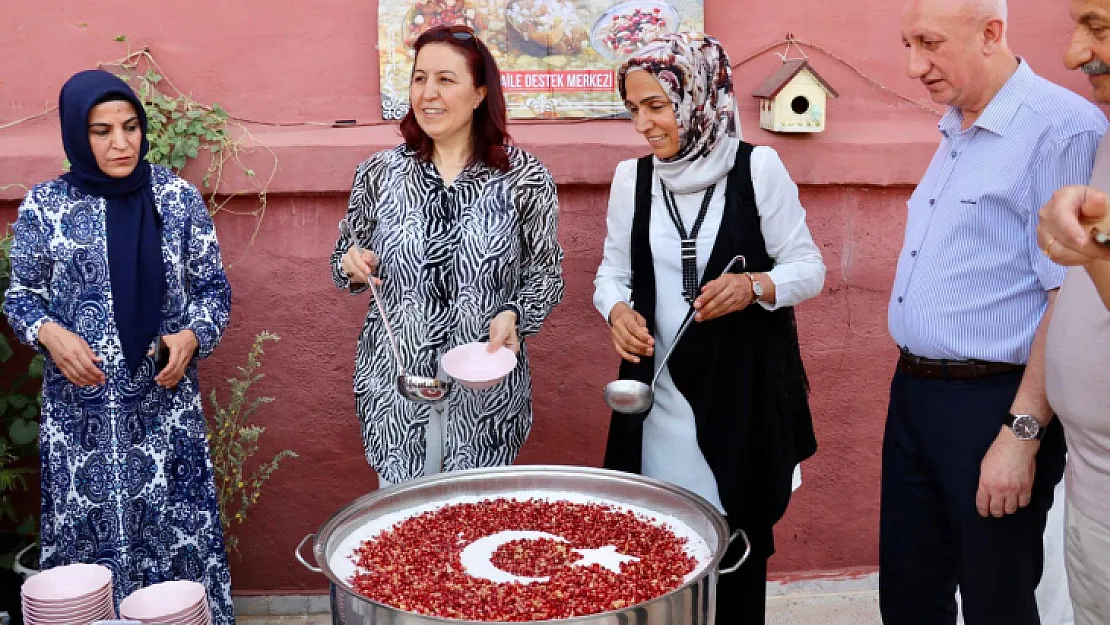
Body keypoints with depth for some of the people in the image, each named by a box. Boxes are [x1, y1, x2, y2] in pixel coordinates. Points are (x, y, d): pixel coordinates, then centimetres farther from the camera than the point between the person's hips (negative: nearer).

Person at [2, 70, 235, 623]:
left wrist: (192, 335, -11)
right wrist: (49, 333, -10)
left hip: (164, 402, 0)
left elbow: (213, 289, 7)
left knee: (178, 526, 3)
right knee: (86, 531, 5)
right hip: (79, 406, 0)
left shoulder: (179, 198, 1)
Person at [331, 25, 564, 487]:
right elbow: (346, 260, 11)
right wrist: (352, 268, -11)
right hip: (395, 380, 2)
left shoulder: (525, 177, -8)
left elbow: (546, 273, 0)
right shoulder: (379, 172, -2)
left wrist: (514, 316, -17)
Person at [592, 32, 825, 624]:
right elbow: (612, 272, 12)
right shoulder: (631, 176, 4)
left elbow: (808, 268, -1)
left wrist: (752, 286, -21)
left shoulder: (758, 167, -6)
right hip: (661, 388, 3)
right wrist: (618, 309, -10)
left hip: (744, 389, -2)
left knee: (738, 537, 5)